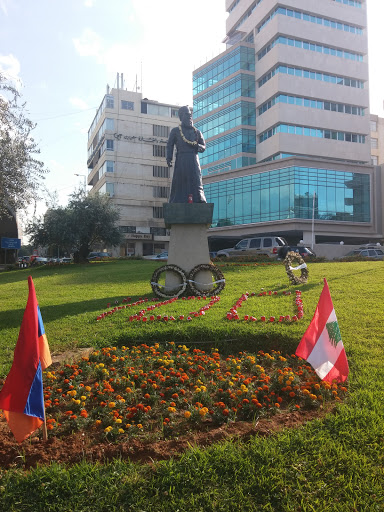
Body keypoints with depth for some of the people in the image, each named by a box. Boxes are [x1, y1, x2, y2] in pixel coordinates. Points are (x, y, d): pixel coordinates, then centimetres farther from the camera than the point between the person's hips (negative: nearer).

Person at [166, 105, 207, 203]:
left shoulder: (197, 132, 21)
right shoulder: (175, 131, 15)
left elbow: (203, 147, 18)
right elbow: (169, 146, 7)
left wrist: (196, 146, -5)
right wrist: (169, 159, -9)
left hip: (194, 161, 2)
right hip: (181, 161, -2)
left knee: (196, 183, -8)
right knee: (179, 183, -7)